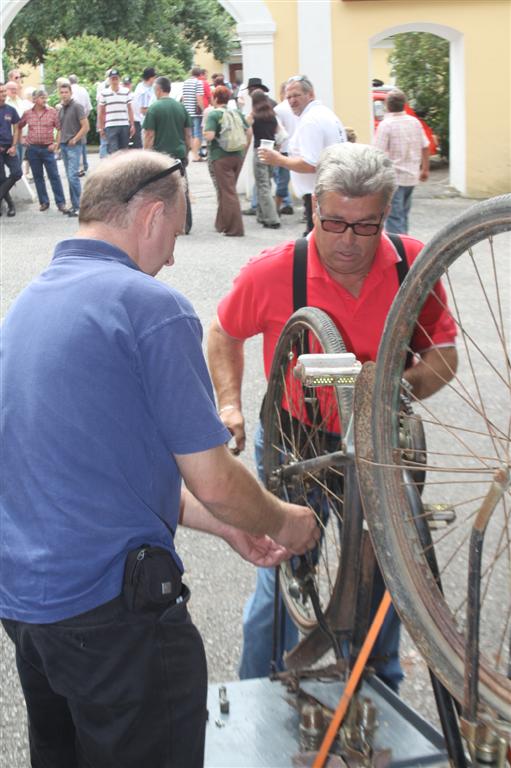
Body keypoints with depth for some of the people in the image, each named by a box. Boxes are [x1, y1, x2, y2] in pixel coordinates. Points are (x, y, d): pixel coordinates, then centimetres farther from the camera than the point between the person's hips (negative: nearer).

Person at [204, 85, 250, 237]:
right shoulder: (237, 113, 8)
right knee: (225, 190, 18)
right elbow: (249, 132, 9)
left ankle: (235, 229, -6)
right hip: (238, 156, 6)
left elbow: (209, 136, -20)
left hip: (221, 157, -6)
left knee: (228, 192, -3)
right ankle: (222, 224, 26)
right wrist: (243, 150, 18)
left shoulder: (213, 114, -9)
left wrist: (204, 132, 3)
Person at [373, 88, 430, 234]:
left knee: (394, 218, -5)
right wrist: (425, 169, 22)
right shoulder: (414, 122, 5)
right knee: (403, 215, 19)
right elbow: (425, 147, 11)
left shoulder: (386, 124, -14)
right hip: (412, 177, 7)